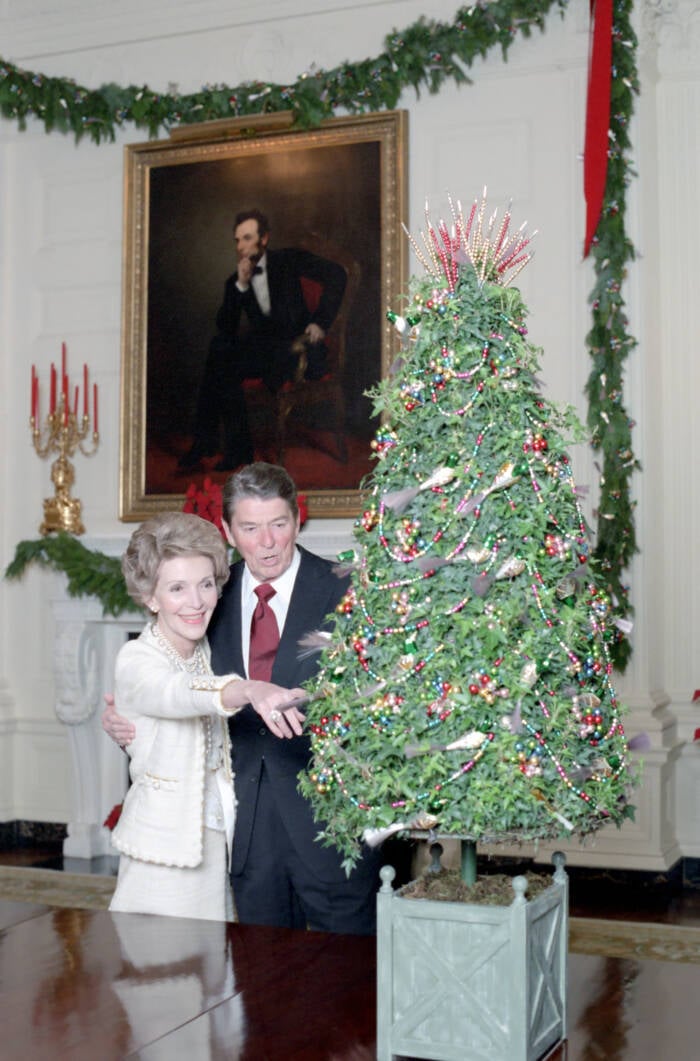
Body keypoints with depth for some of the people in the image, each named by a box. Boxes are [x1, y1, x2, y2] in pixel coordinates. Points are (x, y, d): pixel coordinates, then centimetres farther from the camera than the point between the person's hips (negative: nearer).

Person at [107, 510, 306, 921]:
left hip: (216, 837, 6)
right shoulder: (136, 661, -17)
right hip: (165, 845, -6)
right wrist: (251, 690, -57)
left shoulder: (206, 649, 5)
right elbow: (177, 694, -39)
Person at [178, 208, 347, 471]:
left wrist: (320, 322, -11)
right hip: (264, 349, 5)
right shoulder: (235, 282, 14)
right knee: (219, 348, -24)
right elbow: (225, 328, 2)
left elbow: (335, 274, -5)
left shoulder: (288, 261, 4)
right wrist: (241, 285, -8)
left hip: (297, 348, -5)